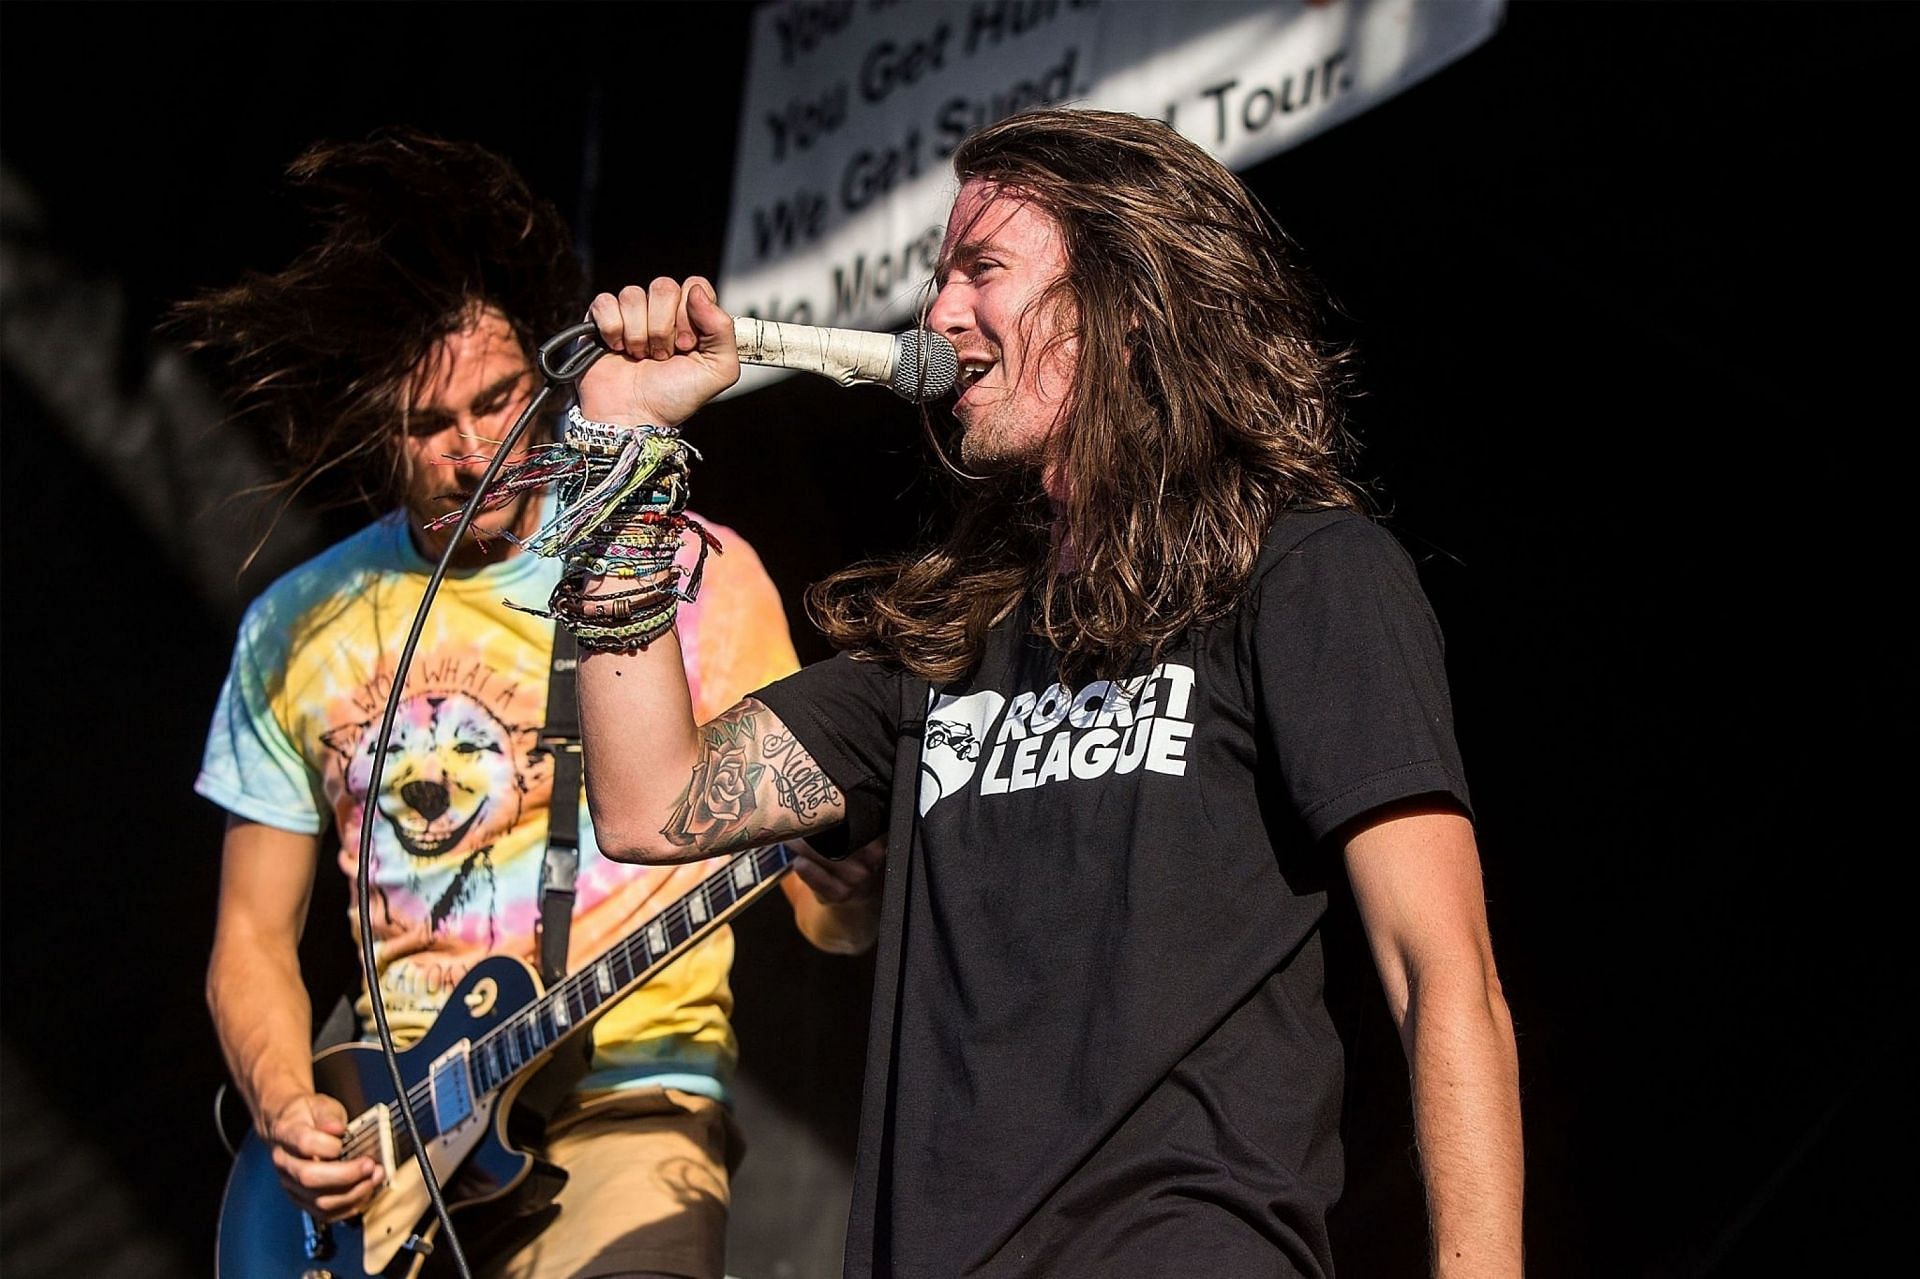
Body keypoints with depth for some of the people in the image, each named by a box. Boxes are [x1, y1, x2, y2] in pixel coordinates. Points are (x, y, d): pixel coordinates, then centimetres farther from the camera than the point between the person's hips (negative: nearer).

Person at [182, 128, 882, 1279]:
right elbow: (255, 936, 16)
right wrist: (287, 1110, -2)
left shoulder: (699, 575, 1)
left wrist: (850, 893, -19)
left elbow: (826, 901, 4)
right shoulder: (300, 629, 9)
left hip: (627, 1101, -4)